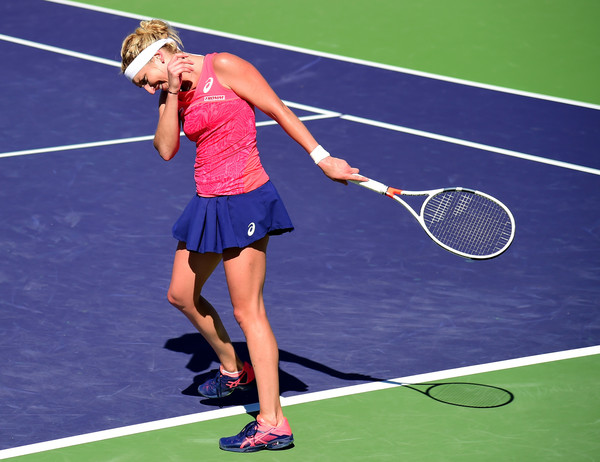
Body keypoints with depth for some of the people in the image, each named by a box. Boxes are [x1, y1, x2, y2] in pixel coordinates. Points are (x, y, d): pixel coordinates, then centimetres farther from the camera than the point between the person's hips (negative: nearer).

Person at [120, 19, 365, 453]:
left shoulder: (224, 67, -10)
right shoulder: (172, 93, 11)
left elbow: (278, 110, -8)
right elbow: (166, 148, -3)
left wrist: (323, 159, -9)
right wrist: (172, 95, -11)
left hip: (244, 201, -9)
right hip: (209, 202, 9)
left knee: (248, 310, -8)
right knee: (182, 294, 19)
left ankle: (273, 425, -5)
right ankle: (234, 370, 42)